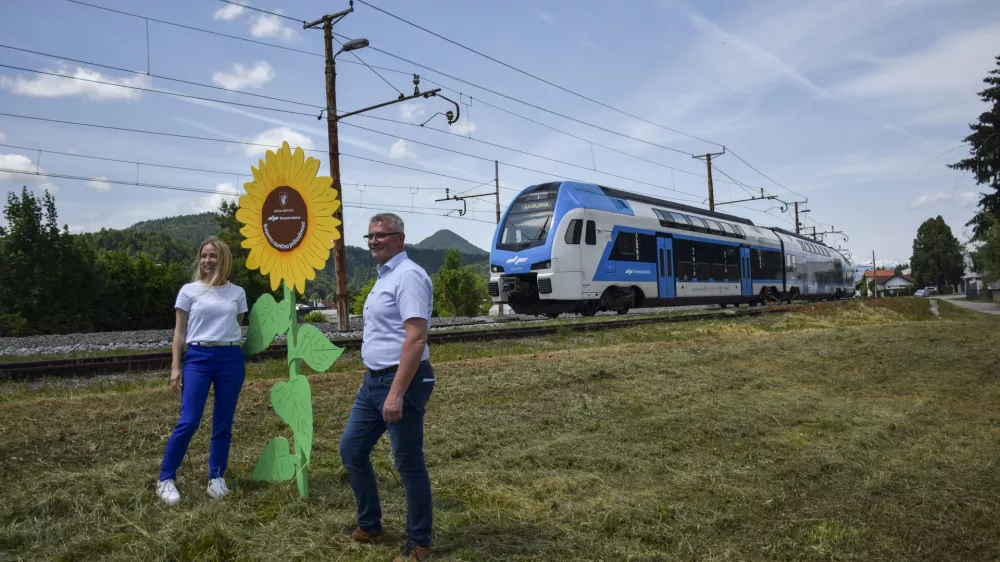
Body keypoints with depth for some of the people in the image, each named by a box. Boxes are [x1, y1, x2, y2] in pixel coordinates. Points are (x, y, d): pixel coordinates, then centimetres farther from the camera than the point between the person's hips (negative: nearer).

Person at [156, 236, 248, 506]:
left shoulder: (237, 293, 8)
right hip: (197, 357, -2)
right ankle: (166, 479, 8)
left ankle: (217, 478, 19)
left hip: (231, 359, 2)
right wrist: (175, 367, 0)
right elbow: (179, 332, 6)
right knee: (188, 422, -7)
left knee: (223, 423, 6)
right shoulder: (189, 290, 4)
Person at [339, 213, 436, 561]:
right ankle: (370, 528, 30)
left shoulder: (408, 275, -15)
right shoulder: (385, 277, 16)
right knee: (351, 450, 15)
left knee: (409, 464, 1)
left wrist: (396, 393, -27)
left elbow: (416, 339, -24)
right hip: (374, 381, 10)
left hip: (401, 382, -10)